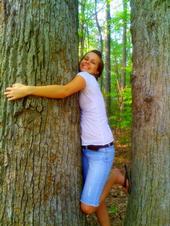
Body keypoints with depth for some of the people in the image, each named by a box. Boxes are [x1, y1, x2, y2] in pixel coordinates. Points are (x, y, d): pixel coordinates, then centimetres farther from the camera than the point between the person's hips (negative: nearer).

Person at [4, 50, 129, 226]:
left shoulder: (85, 77, -13)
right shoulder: (82, 84, 15)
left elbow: (64, 91, -32)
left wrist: (27, 90, -34)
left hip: (101, 150, -9)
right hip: (86, 149, 9)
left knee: (87, 208, -8)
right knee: (93, 199, 15)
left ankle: (114, 176, 10)